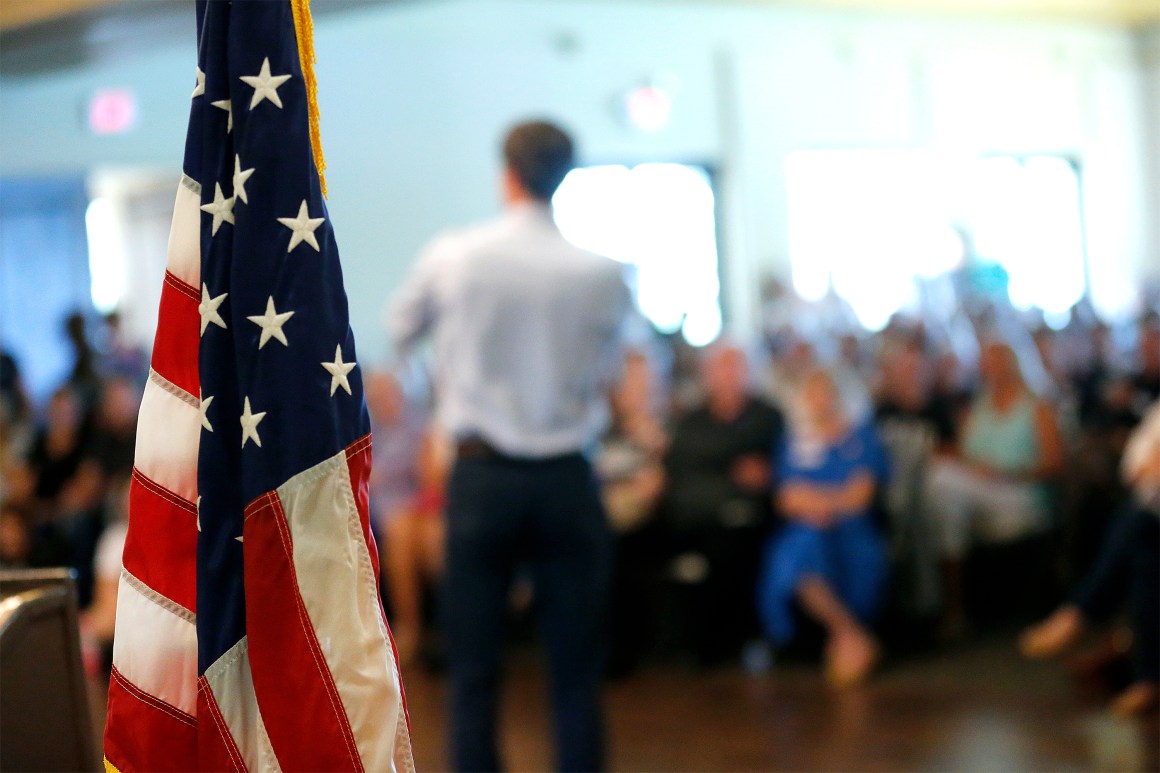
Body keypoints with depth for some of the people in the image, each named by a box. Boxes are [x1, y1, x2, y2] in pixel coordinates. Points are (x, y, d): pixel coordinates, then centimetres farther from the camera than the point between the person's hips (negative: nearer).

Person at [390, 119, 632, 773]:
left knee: (474, 667, 6)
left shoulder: (451, 258, -5)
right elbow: (608, 373, 6)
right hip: (567, 477, 0)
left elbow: (401, 332, 14)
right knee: (576, 669, 7)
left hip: (481, 474, 0)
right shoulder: (603, 274, -7)